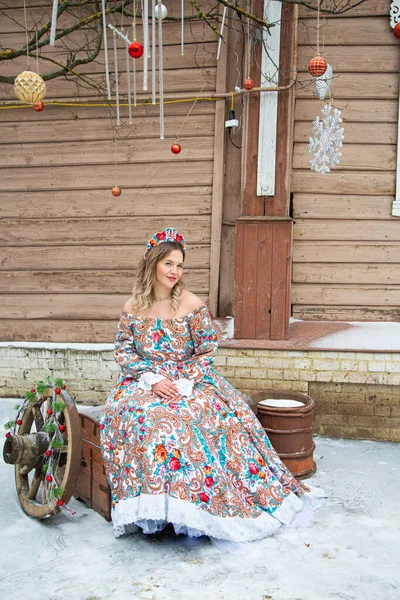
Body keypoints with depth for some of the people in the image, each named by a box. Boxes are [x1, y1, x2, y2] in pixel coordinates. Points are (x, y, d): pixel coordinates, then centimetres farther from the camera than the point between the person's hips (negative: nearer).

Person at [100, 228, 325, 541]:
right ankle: (150, 507, -17)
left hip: (190, 380, 0)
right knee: (134, 416, -30)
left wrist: (183, 383, -17)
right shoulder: (132, 308, 1)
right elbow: (123, 351, 2)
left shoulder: (193, 304, -4)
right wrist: (153, 379, -13)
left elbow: (207, 350, -4)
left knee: (220, 413, -26)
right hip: (146, 381, 1)